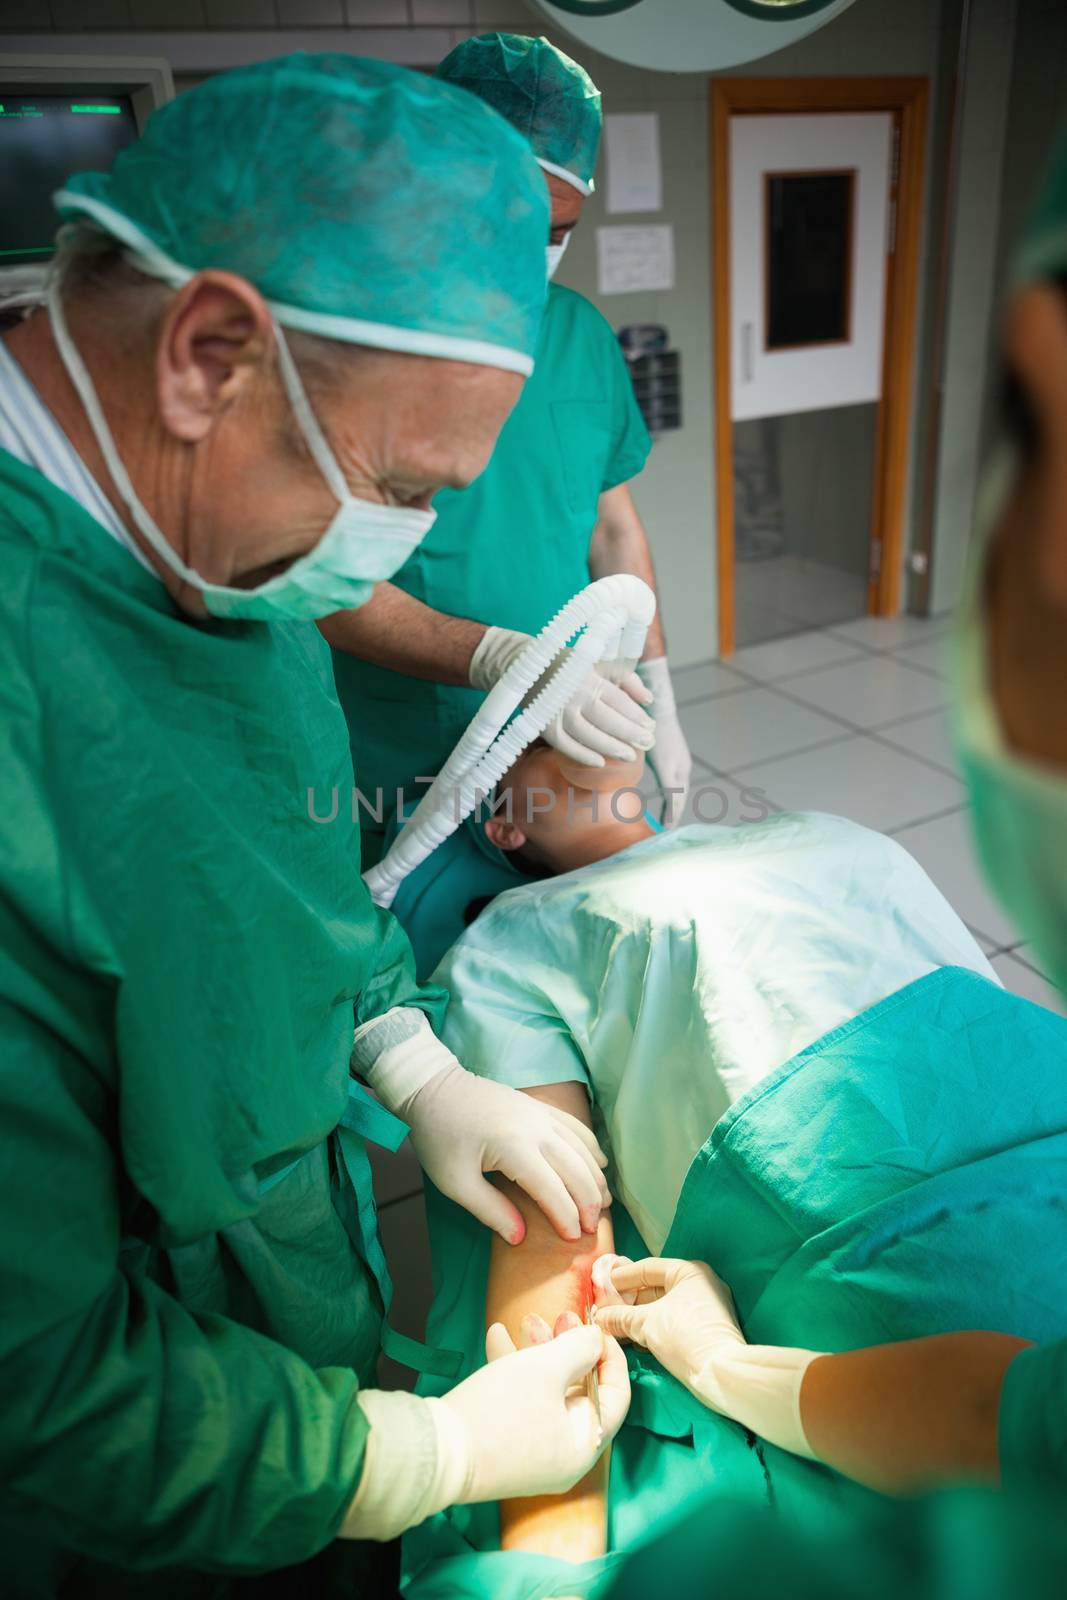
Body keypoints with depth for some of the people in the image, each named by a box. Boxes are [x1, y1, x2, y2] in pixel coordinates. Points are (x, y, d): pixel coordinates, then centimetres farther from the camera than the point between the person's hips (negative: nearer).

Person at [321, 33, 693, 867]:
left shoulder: (581, 332, 5)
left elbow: (614, 527, 11)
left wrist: (657, 700, 6)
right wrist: (500, 657, -31)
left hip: (575, 748, 5)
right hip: (397, 779, -4)